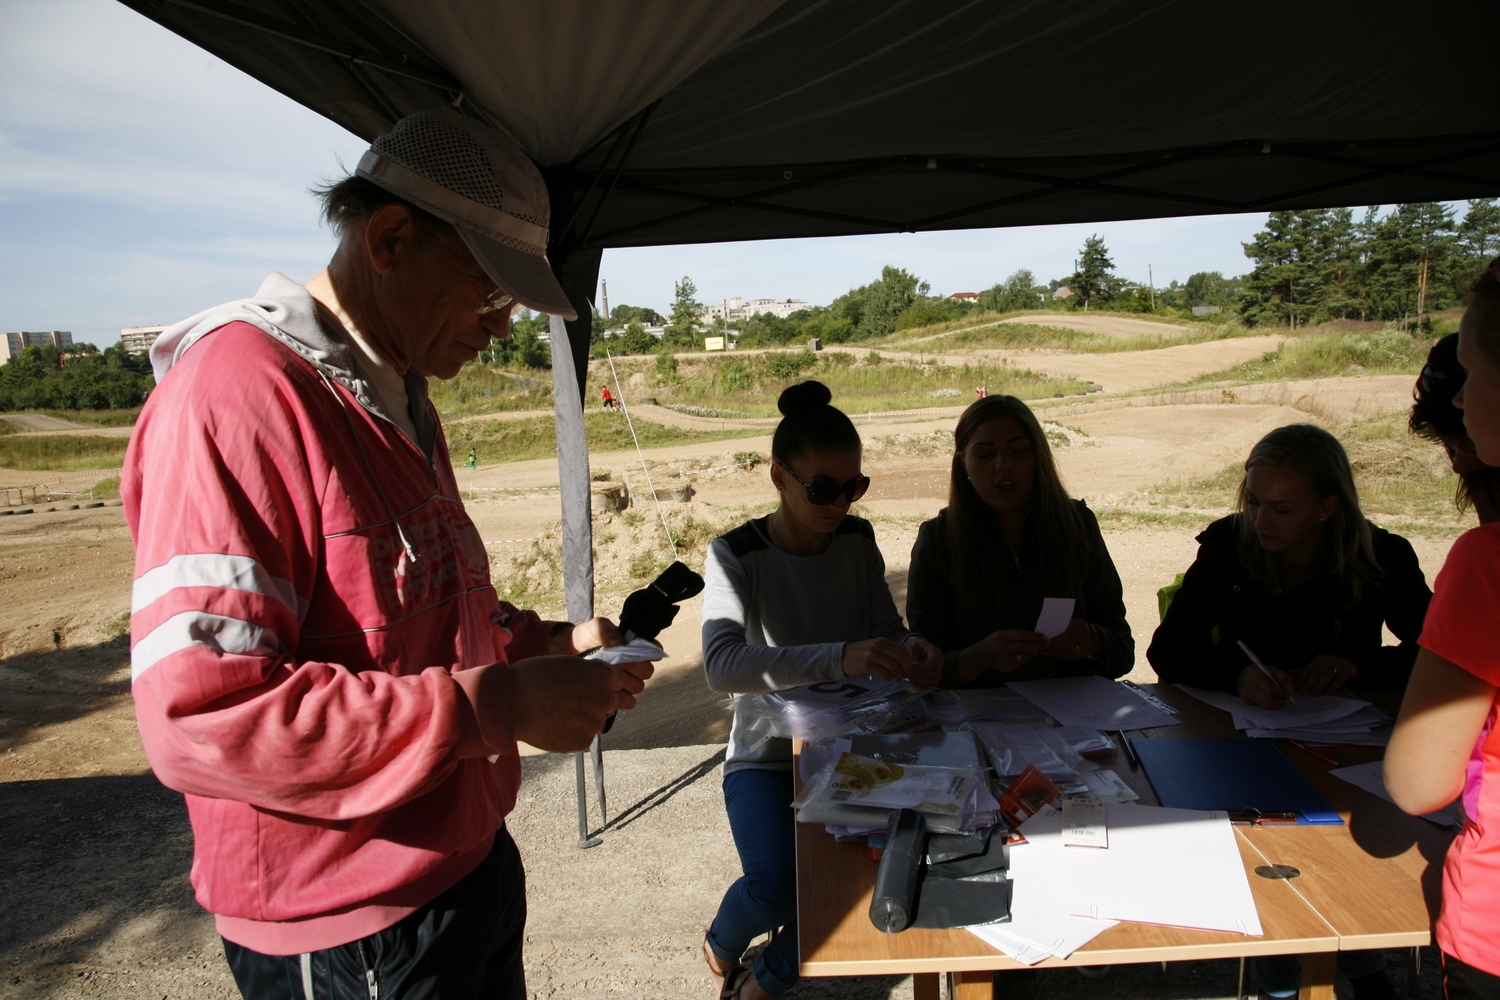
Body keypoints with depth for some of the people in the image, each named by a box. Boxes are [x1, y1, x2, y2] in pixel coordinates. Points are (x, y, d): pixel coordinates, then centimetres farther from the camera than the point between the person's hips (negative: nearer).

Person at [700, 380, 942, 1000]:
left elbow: (888, 632, 5)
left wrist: (913, 651, -21)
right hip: (766, 757, -4)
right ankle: (723, 942, 14)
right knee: (779, 885, -29)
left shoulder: (857, 541, 0)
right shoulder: (735, 556, -15)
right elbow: (722, 665, -31)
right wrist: (839, 658, -45)